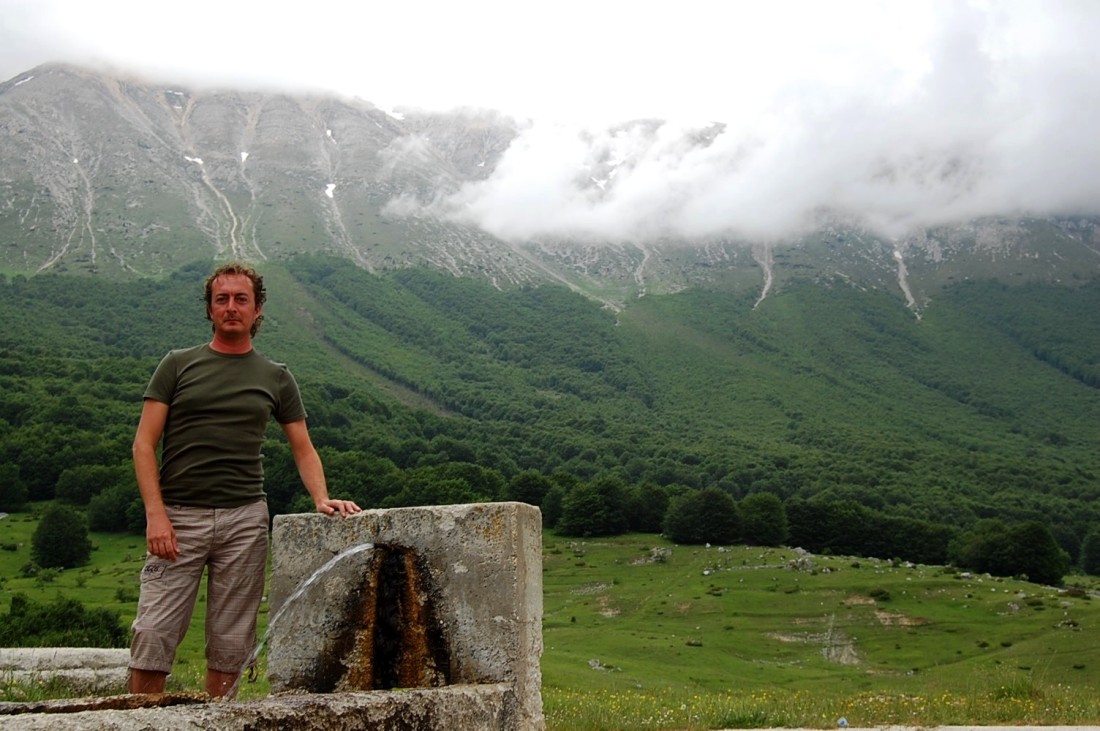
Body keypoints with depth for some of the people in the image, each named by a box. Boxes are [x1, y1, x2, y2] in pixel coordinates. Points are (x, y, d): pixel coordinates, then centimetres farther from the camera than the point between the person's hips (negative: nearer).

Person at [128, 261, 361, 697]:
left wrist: (321, 499, -6)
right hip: (178, 516, -1)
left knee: (231, 642, 3)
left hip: (245, 518, 1)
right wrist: (155, 514, -10)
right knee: (153, 636, -7)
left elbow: (303, 449, 13)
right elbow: (144, 443, 3)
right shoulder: (178, 365, 8)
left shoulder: (276, 378, 13)